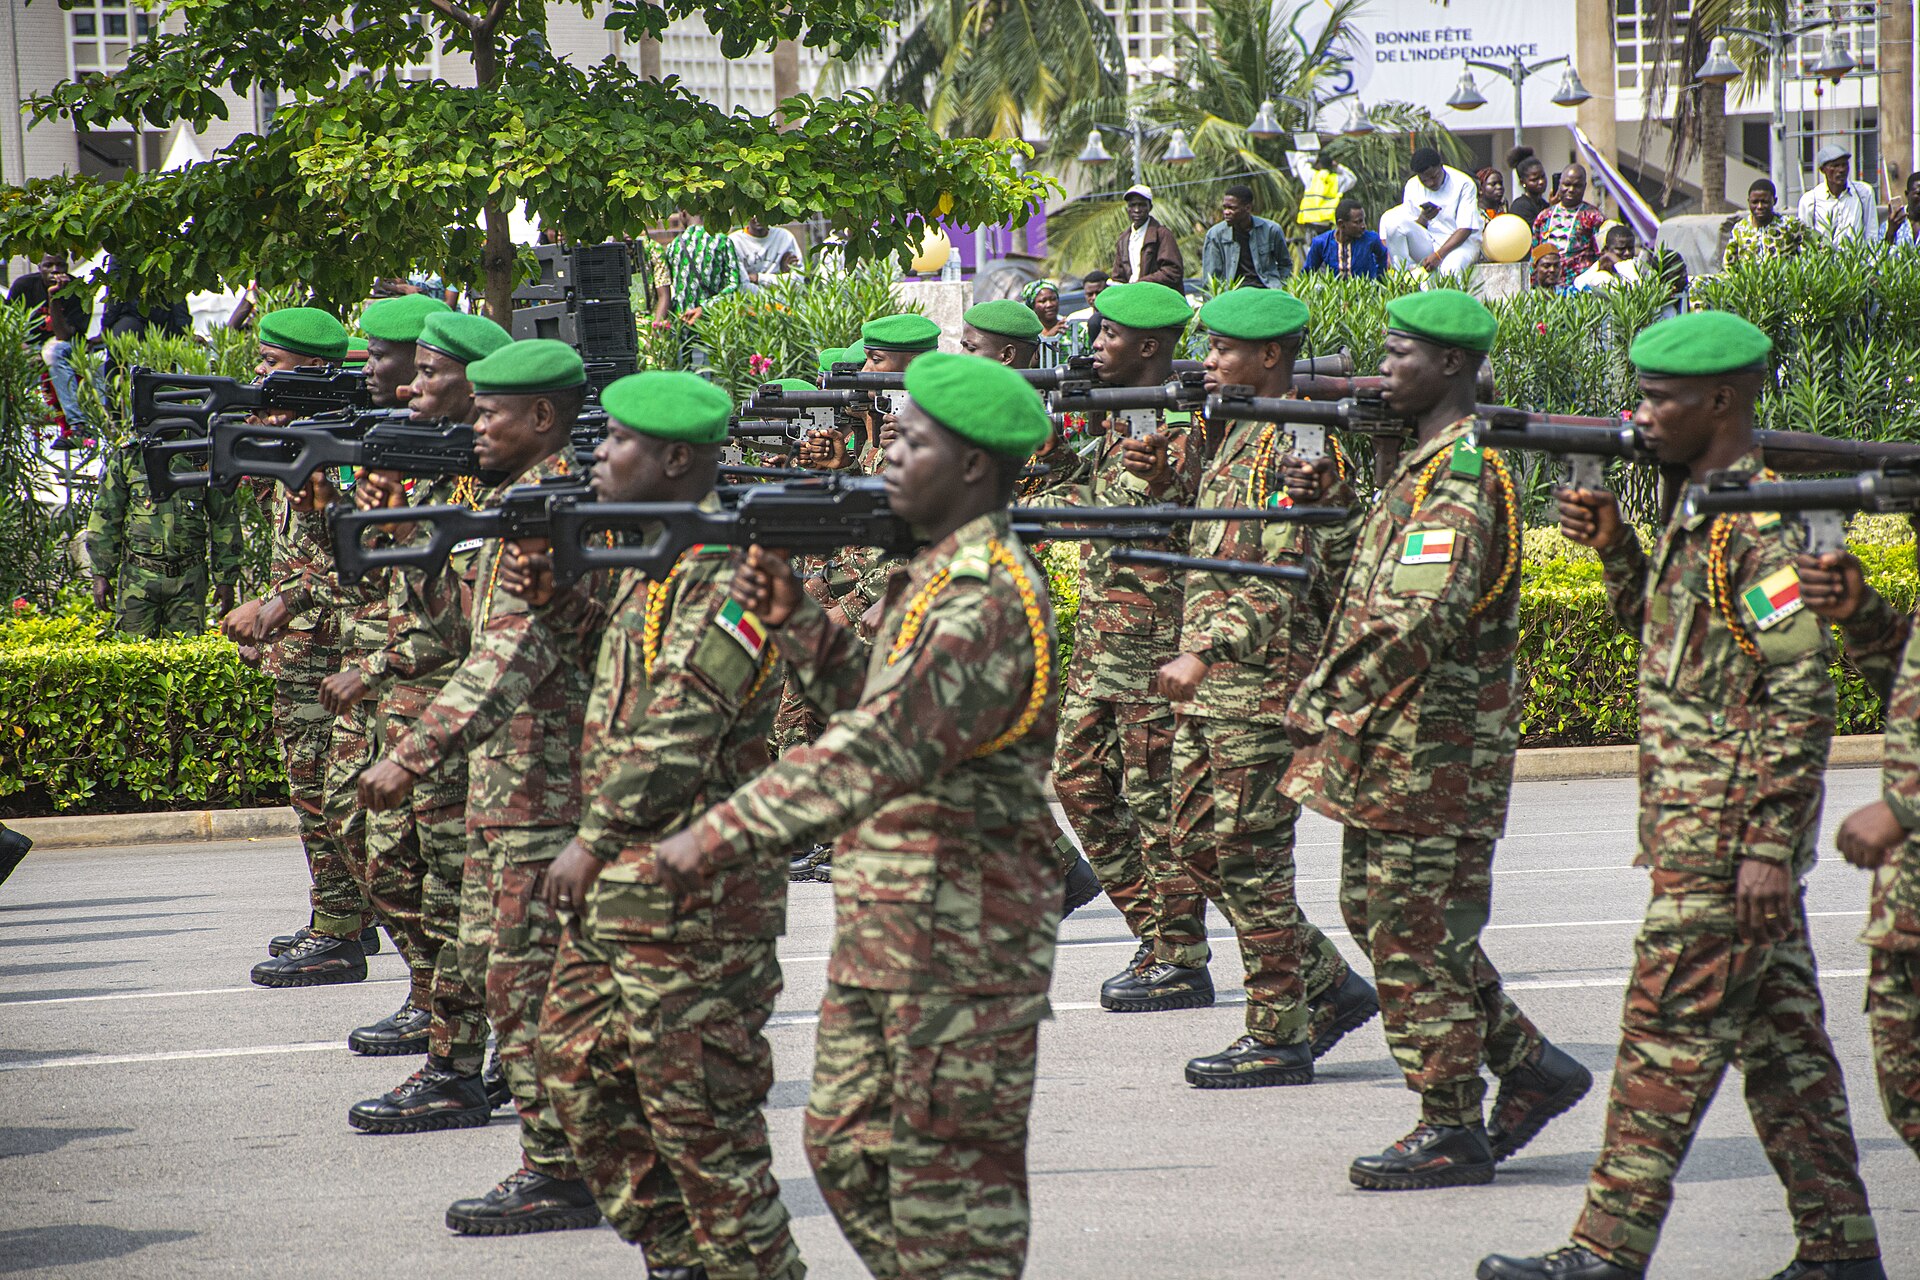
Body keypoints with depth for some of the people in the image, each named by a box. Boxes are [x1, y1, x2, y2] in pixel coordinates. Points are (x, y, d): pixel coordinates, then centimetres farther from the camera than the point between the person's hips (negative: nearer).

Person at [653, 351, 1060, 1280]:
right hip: (880, 934, 10)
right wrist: (794, 623, 6)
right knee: (846, 1145, 15)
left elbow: (885, 750, -28)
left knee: (948, 1178, -2)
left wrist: (721, 837, -30)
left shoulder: (989, 596, -20)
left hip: (961, 940, -10)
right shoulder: (936, 576, 13)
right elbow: (876, 706, 21)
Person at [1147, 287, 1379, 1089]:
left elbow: (1284, 578, -23)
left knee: (1250, 857, -5)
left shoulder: (1293, 447, -15)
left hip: (1261, 686, -10)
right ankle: (1330, 987, 19)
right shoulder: (1240, 438, 16)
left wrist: (1208, 652, -29)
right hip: (1213, 691, 10)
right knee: (1197, 843, 12)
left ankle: (1280, 1036, 3)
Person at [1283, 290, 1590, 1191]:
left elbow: (1422, 617, -27)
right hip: (1395, 743, 11)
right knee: (1377, 910, 16)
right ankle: (1528, 1065, 22)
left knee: (1417, 931, -4)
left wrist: (1325, 701, -23)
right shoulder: (1427, 462, 15)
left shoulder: (1459, 474, -18)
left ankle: (1451, 1131, 3)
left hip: (1432, 741, -11)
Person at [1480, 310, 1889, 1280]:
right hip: (1701, 825, 10)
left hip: (1725, 830, -10)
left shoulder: (1759, 525, -16)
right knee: (1778, 1033, 11)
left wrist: (1769, 844, -21)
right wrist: (1613, 544, 8)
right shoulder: (1701, 511, 13)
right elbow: (1658, 628, 26)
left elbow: (1802, 694, -19)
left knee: (1668, 1033, -7)